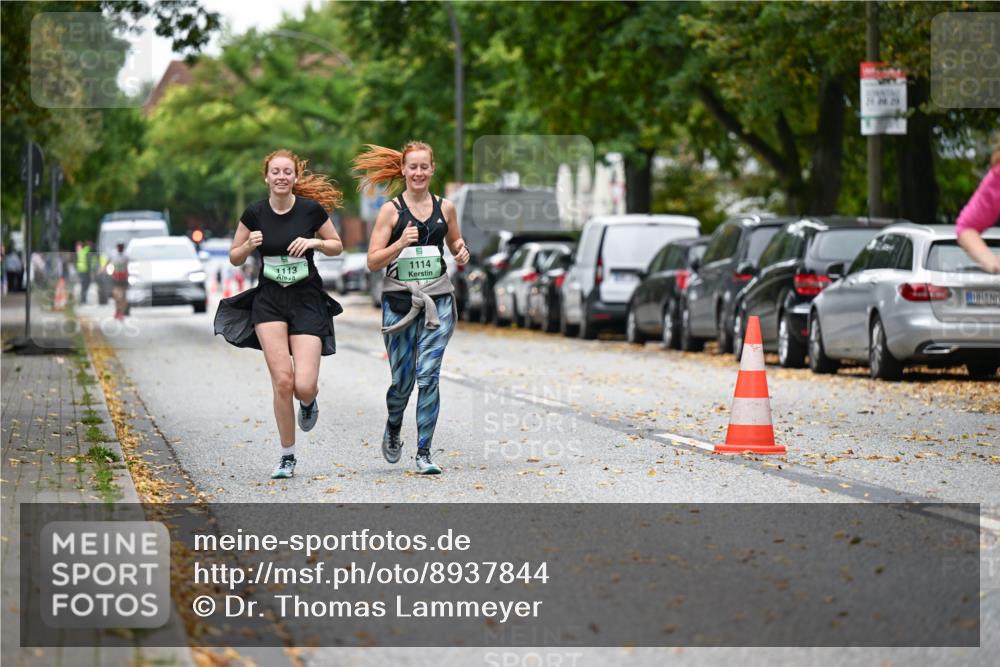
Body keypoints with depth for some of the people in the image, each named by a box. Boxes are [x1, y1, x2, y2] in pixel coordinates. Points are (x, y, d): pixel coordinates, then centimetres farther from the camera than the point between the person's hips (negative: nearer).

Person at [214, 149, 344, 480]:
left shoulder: (312, 209, -5)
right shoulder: (254, 213, -2)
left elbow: (337, 246, 8)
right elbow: (234, 258, 8)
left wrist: (314, 242, -12)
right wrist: (250, 245, -14)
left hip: (307, 302, -1)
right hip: (269, 301, 1)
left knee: (304, 386, -11)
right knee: (283, 381, -12)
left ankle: (308, 403, 29)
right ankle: (287, 456, 5)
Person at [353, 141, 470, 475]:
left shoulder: (445, 207, 7)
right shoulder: (391, 210, -2)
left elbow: (455, 242, 26)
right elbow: (373, 261, -4)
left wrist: (461, 252, 3)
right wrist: (401, 243, -19)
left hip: (438, 301, 1)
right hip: (400, 300, -1)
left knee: (428, 376, -8)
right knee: (402, 380, 5)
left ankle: (424, 453, -3)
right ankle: (393, 428, 37)